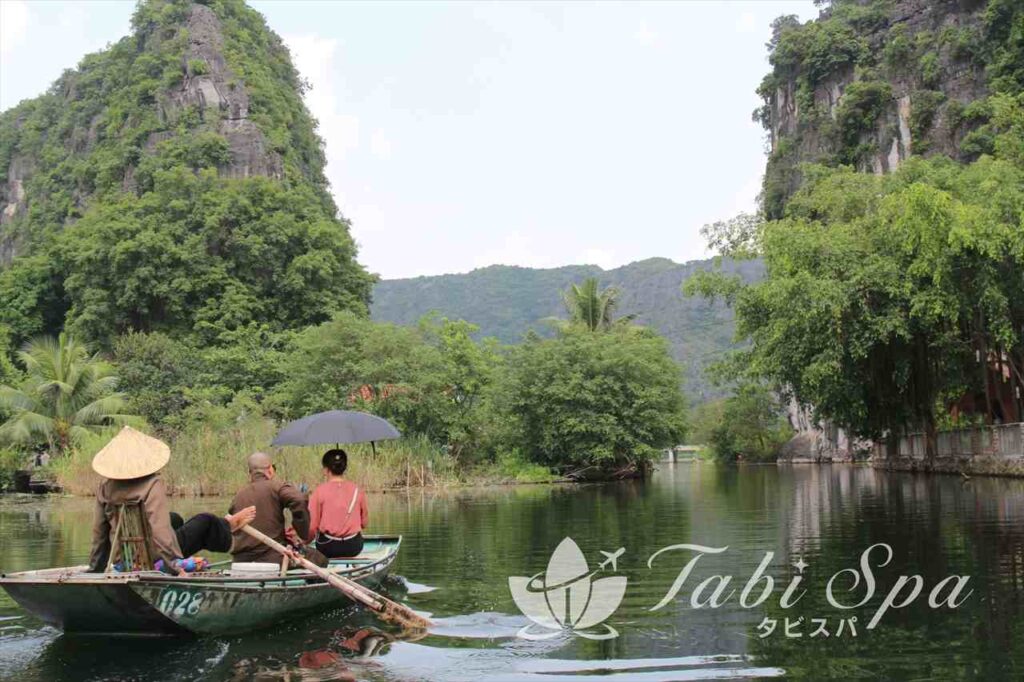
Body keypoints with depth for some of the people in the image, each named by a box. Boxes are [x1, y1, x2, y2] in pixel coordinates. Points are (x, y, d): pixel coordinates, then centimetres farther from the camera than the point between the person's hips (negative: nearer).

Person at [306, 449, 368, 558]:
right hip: (354, 547, 2)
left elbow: (312, 525, -5)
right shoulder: (357, 490, -1)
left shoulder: (320, 491, -7)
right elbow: (364, 523, 6)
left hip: (328, 547, -2)